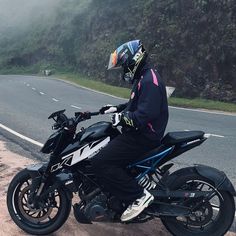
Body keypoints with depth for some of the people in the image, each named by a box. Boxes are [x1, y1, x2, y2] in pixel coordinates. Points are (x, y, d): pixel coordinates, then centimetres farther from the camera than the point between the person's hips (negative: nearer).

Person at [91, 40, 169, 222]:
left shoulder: (149, 80, -18)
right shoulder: (143, 78, 16)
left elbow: (146, 114, -29)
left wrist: (122, 117, -20)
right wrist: (116, 109, 19)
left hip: (143, 137, -11)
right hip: (137, 132, 11)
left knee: (100, 162, -18)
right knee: (102, 148, 19)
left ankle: (139, 196, -11)